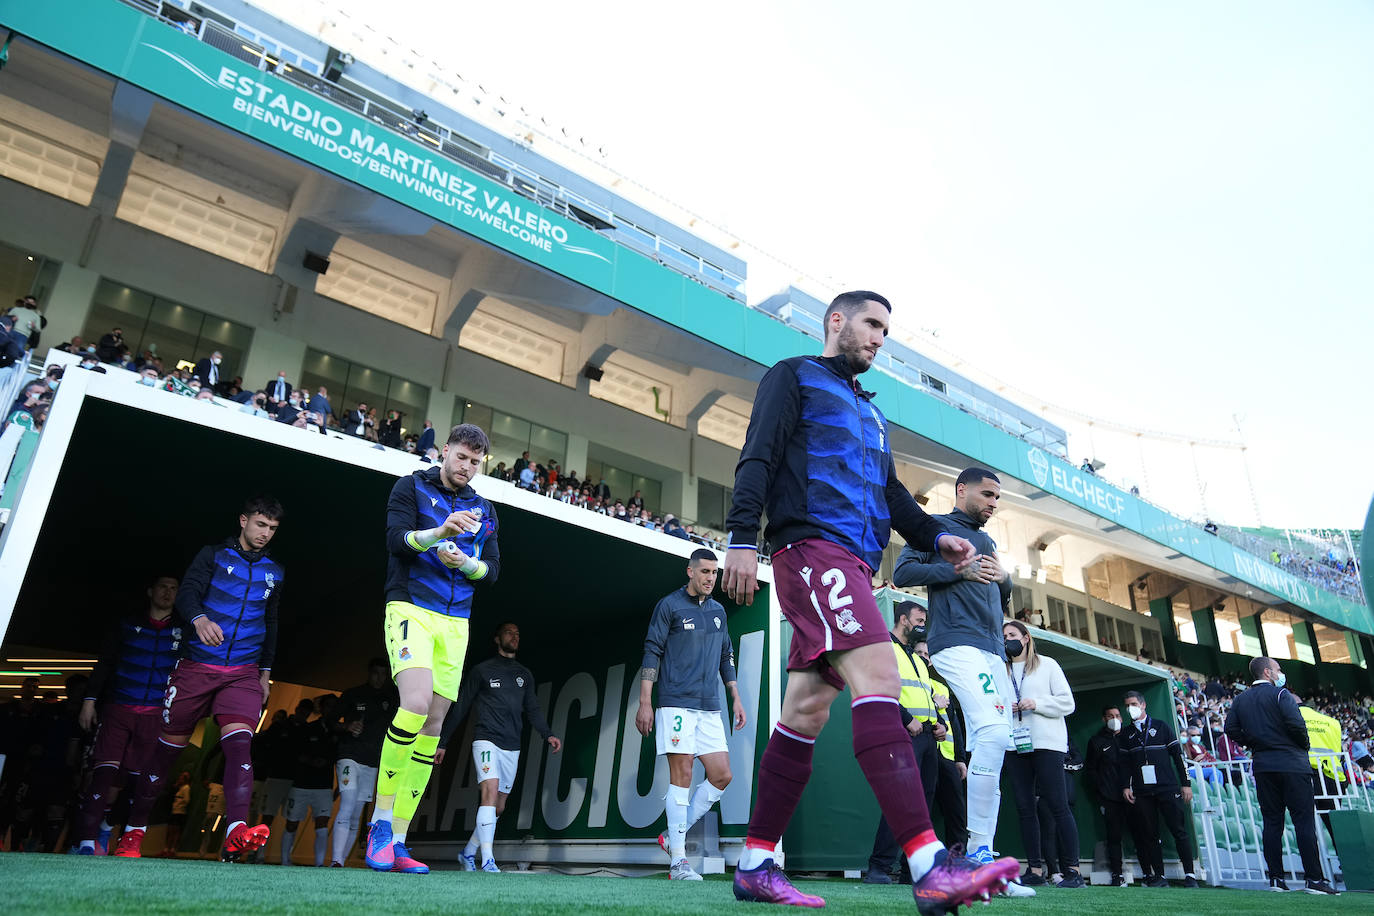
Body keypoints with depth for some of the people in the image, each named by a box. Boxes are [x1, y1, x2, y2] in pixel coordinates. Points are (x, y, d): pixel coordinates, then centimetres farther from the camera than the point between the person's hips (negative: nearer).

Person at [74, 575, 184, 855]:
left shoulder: (181, 634, 13)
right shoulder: (126, 627, 12)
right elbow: (103, 665, 9)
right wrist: (89, 699, -1)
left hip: (155, 716, 1)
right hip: (117, 708, -1)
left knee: (134, 775, 0)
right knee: (105, 770, -13)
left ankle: (105, 830, 16)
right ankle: (87, 841, -14)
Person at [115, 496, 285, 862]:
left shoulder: (274, 571, 14)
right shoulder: (213, 555, 2)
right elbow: (186, 593, -13)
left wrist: (266, 671, 21)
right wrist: (199, 618, -35)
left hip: (244, 672, 2)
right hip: (196, 666, -2)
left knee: (239, 741, -18)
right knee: (168, 746, 5)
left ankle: (236, 833, -30)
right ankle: (133, 832, 23)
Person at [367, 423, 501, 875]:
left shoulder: (483, 510, 17)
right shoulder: (411, 488, 4)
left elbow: (492, 570, 13)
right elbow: (397, 539, -10)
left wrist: (465, 561, -8)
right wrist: (439, 531, -28)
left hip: (456, 622, 5)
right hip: (411, 608, -5)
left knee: (433, 725, 2)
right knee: (416, 703, -26)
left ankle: (396, 842, 10)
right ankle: (380, 823, -9)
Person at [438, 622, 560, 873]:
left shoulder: (525, 675, 17)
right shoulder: (481, 670, 5)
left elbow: (533, 710, 13)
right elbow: (459, 708, 6)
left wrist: (548, 735, -4)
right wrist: (442, 742, 2)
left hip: (511, 747, 5)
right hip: (486, 740, -5)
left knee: (499, 807, 7)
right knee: (490, 790, -23)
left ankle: (469, 852, 25)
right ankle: (488, 861, -25)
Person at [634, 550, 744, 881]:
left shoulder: (718, 611, 17)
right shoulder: (669, 605, 0)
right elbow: (652, 653, -4)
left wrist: (736, 699, 17)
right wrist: (645, 702, -9)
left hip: (710, 708, 6)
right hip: (677, 703, -6)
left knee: (721, 776, 1)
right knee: (681, 776, -6)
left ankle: (674, 836, 15)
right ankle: (678, 860, 2)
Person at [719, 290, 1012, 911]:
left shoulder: (868, 411, 31)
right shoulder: (793, 377, 8)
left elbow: (890, 492, 28)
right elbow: (757, 458, -5)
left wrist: (934, 536, 11)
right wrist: (742, 536, -17)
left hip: (853, 565, 9)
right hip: (812, 546, -8)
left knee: (807, 709, 4)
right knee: (877, 676, -23)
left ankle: (755, 866, 10)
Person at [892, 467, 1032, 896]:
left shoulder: (987, 541, 29)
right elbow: (903, 572, -5)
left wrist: (1004, 578, 8)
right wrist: (960, 570, -10)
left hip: (992, 651, 8)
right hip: (957, 643, -8)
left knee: (988, 748, 3)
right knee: (993, 732, -25)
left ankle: (981, 860, 6)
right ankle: (978, 852, -20)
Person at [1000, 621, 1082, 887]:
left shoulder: (1047, 665, 8)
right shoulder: (1002, 672, 18)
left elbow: (1067, 703, 2)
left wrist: (1037, 703, -11)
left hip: (1047, 743, -4)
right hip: (1015, 745, 4)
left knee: (1058, 805, -8)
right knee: (1025, 807, 2)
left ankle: (1072, 870, -6)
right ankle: (1035, 869, 7)